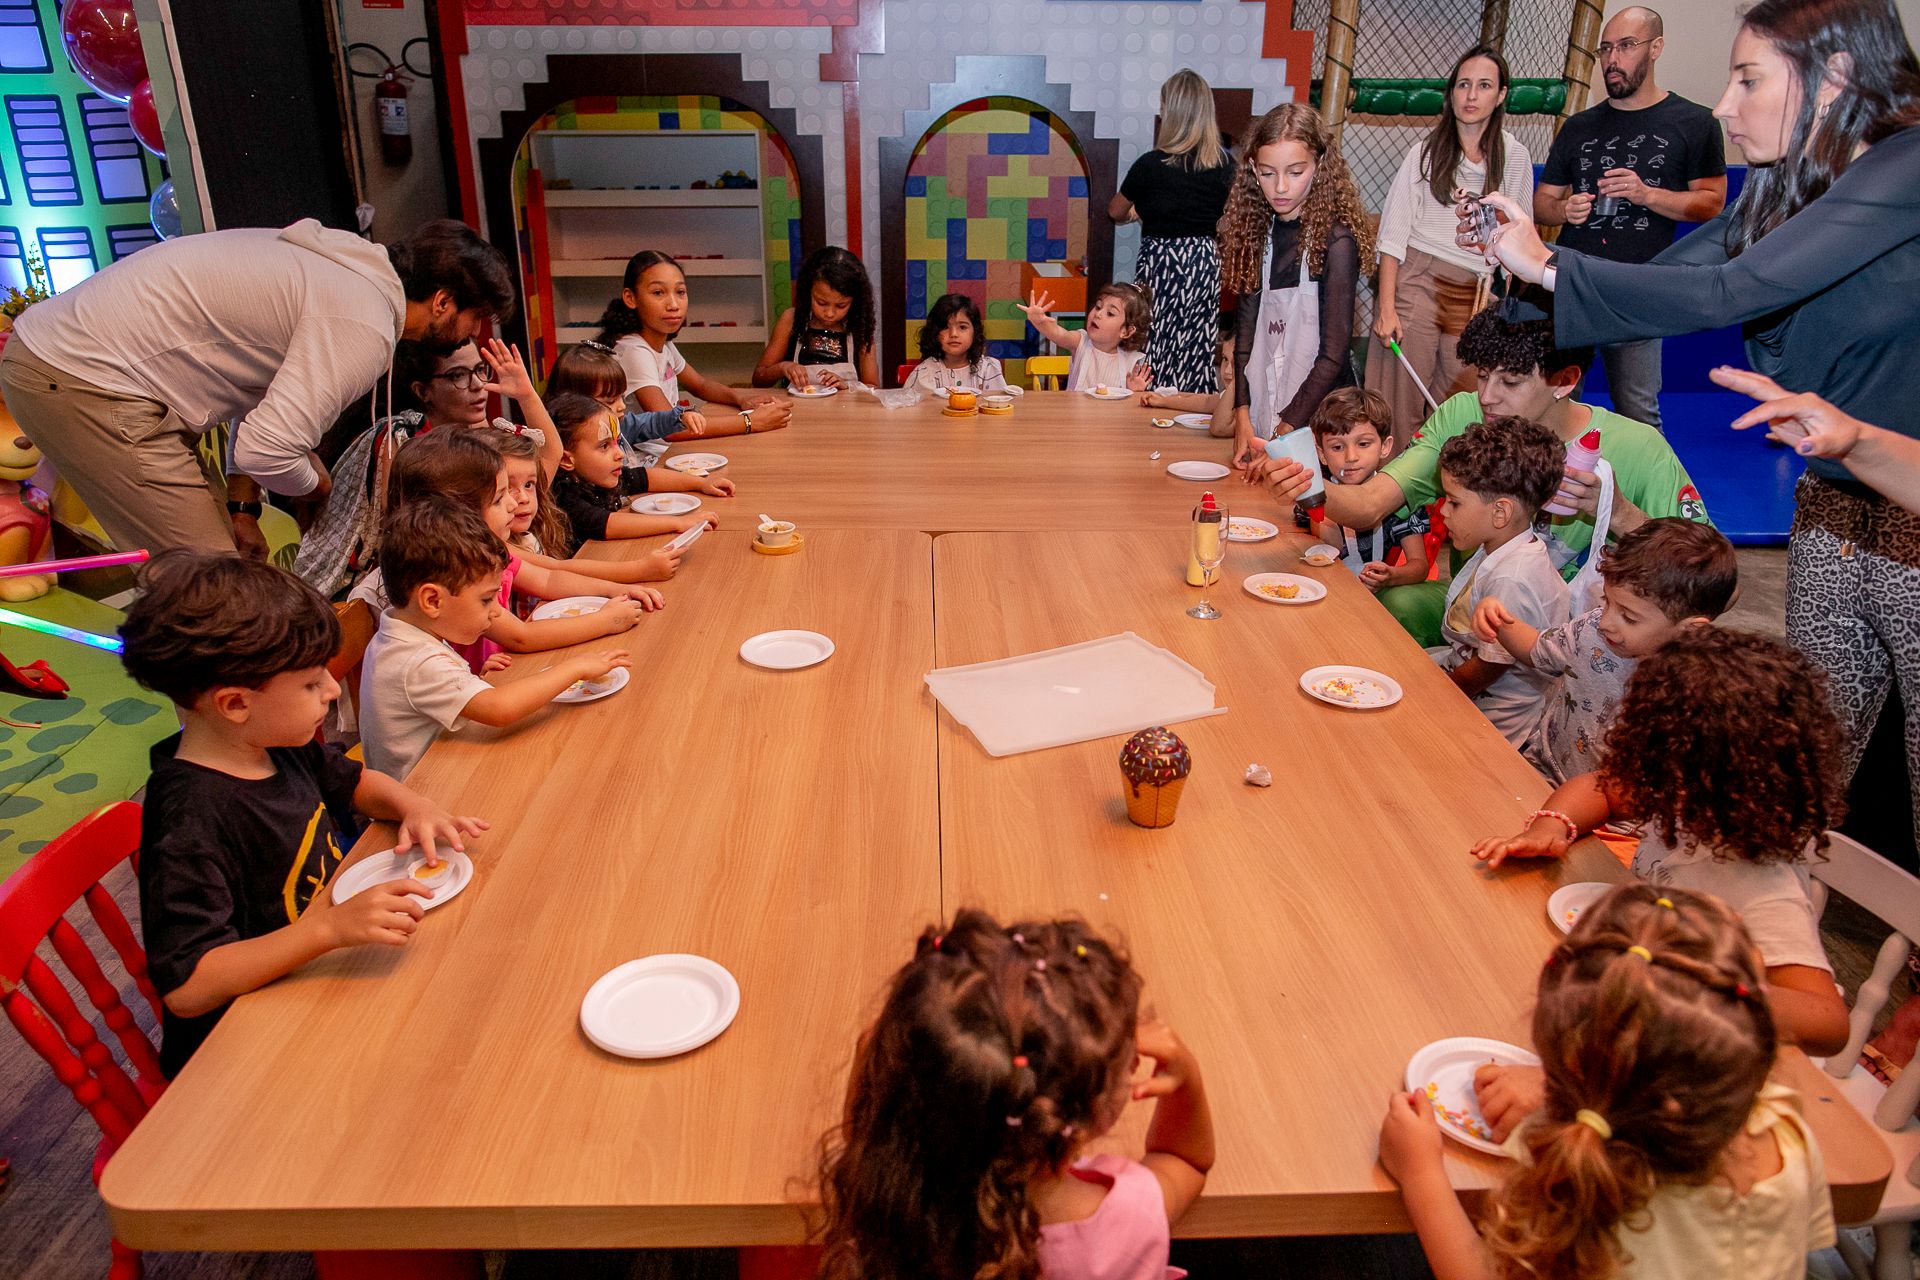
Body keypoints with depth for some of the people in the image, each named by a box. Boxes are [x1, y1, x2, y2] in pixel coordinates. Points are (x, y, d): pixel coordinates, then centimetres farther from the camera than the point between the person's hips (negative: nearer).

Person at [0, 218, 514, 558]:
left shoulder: (350, 266, 11)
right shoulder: (364, 328, -20)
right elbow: (266, 451, -26)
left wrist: (242, 505, 13)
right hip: (88, 382, -10)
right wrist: (313, 482, -2)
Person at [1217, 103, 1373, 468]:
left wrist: (1284, 431, -19)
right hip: (1263, 409, 5)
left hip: (1317, 413, -5)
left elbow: (1333, 354, -14)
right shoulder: (1259, 232, 6)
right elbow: (1246, 329, 1)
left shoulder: (1335, 239, -11)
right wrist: (1242, 420, -9)